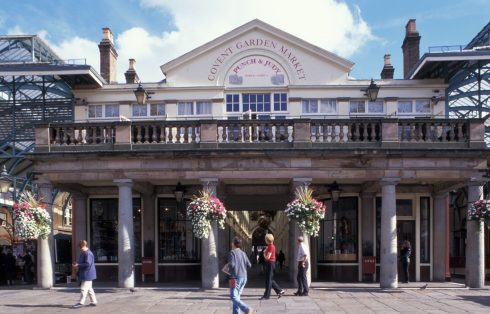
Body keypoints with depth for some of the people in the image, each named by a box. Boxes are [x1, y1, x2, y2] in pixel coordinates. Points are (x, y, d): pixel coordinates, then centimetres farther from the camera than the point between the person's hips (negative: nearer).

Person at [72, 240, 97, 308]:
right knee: (89, 288, 14)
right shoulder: (83, 253, 15)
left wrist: (78, 265, -20)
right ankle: (93, 301, 20)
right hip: (84, 274, 11)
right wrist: (77, 264, 8)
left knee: (84, 289, -9)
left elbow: (88, 264, -25)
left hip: (87, 274, -11)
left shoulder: (88, 253, -19)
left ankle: (81, 302, -6)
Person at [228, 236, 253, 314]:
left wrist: (228, 265, 0)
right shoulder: (243, 253, 10)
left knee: (233, 297, -6)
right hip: (244, 277, 7)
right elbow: (249, 265, 10)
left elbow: (232, 264, -20)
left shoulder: (232, 252, -8)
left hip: (236, 277, -7)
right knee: (237, 296, 14)